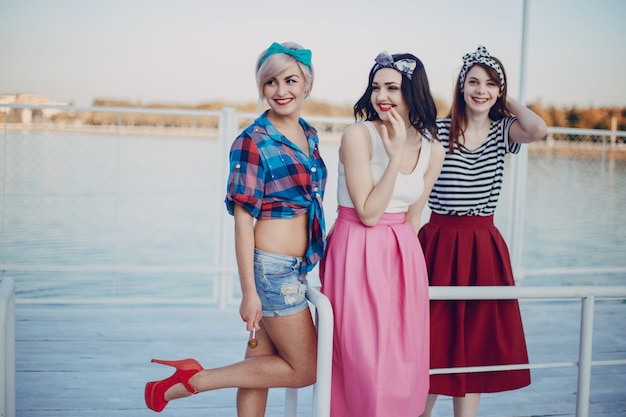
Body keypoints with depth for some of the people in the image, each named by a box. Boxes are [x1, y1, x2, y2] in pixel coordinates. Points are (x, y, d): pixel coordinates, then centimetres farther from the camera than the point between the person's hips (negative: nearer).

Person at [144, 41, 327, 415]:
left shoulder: (309, 135, 9)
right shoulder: (253, 142, -14)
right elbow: (242, 219, -14)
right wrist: (249, 292, -16)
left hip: (296, 268, 7)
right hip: (272, 268, -7)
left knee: (261, 364, 12)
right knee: (305, 370, 2)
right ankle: (193, 380, 4)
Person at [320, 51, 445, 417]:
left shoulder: (432, 150, 2)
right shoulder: (359, 135, -13)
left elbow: (412, 219, 11)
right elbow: (368, 213, -17)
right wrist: (395, 155, -22)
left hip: (404, 259, 5)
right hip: (357, 256, -5)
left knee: (404, 358, 10)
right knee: (364, 362, -2)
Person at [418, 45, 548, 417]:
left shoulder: (502, 132, 6)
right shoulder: (437, 131, -4)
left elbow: (538, 129, -15)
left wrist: (508, 101, -1)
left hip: (485, 248, 3)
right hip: (440, 243, -3)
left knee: (476, 343, 8)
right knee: (433, 343, 2)